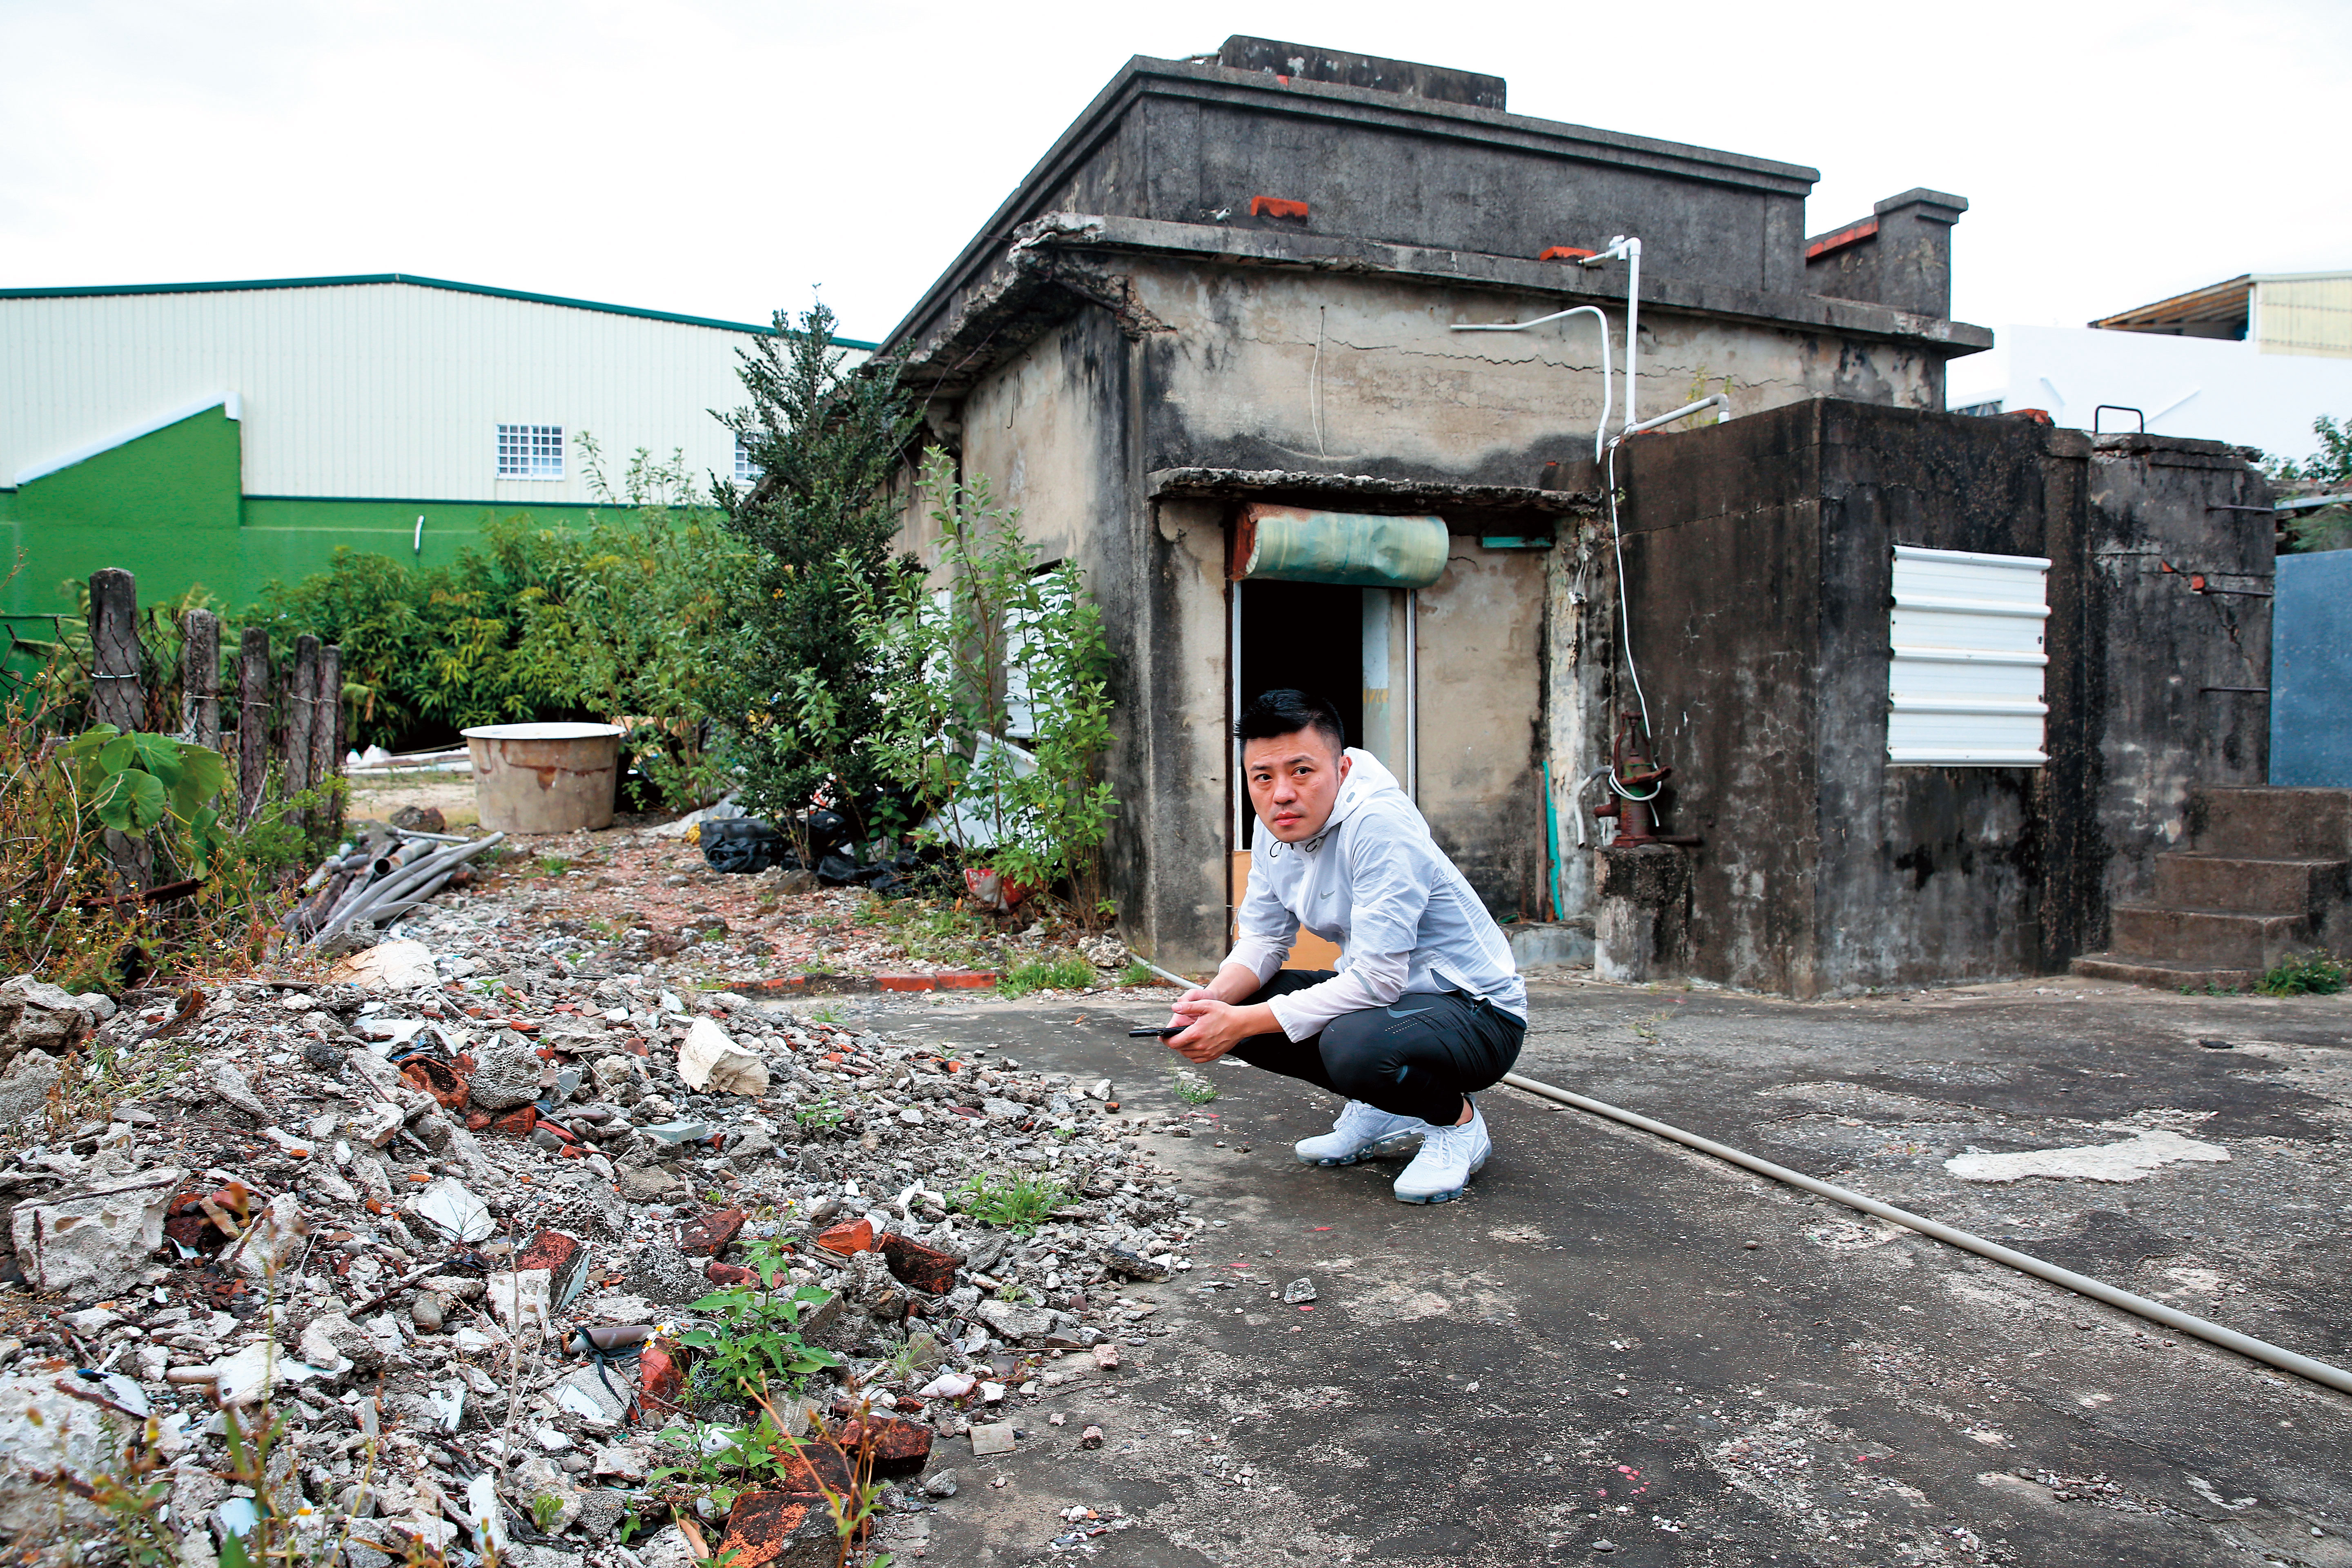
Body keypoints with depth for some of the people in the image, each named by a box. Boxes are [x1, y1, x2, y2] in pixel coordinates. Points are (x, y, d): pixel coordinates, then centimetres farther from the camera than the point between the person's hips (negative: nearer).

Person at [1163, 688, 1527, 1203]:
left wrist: (1243, 1022, -30)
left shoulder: (1380, 823, -28)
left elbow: (1377, 978, -31)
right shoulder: (1274, 829, -3)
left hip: (1477, 1011, -8)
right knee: (1236, 1008, -6)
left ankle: (1458, 1122, -4)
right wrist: (1216, 997, -17)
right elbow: (1263, 939, 6)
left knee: (1352, 1045, -37)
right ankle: (1381, 1113, 10)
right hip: (1378, 989, 8)